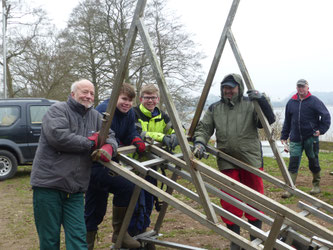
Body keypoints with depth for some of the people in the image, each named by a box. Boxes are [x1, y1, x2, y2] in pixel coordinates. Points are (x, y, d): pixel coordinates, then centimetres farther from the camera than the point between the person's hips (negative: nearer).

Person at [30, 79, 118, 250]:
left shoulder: (95, 116, 17)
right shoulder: (58, 110, -4)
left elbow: (110, 136, 20)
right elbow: (57, 135, -21)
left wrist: (109, 147, -7)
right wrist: (90, 142, -10)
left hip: (75, 190, 5)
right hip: (49, 184, -5)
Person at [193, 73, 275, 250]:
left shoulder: (250, 105, 2)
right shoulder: (214, 109, 10)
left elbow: (269, 120, -7)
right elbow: (203, 128, 7)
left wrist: (262, 100, -22)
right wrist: (199, 142, -13)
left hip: (252, 161, -1)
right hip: (227, 163, 2)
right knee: (230, 202, 2)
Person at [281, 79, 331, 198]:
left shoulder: (314, 101, -3)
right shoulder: (291, 102, 9)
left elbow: (326, 116, -1)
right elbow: (287, 121, 16)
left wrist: (321, 129, -10)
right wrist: (284, 136, 14)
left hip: (311, 138, -2)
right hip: (295, 139, 3)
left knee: (313, 162, 9)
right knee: (293, 163, -4)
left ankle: (316, 185, 27)